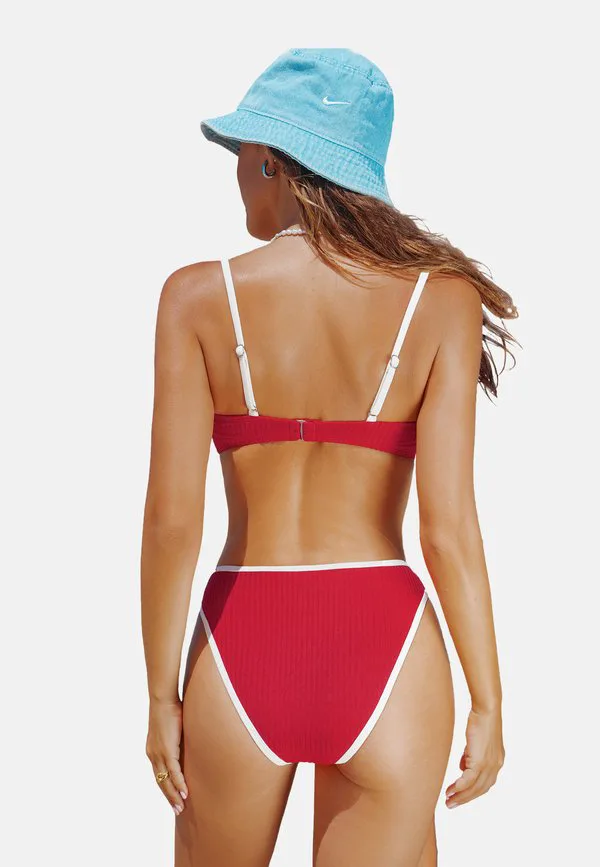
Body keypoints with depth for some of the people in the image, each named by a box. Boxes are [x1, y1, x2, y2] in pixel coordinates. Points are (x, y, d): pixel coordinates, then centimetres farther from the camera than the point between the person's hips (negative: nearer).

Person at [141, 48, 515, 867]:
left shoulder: (200, 296, -6)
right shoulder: (442, 298, -5)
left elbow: (171, 517, -10)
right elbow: (447, 520, -10)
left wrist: (161, 693, 1)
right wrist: (488, 702, -1)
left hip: (242, 653, 1)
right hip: (383, 652, 0)